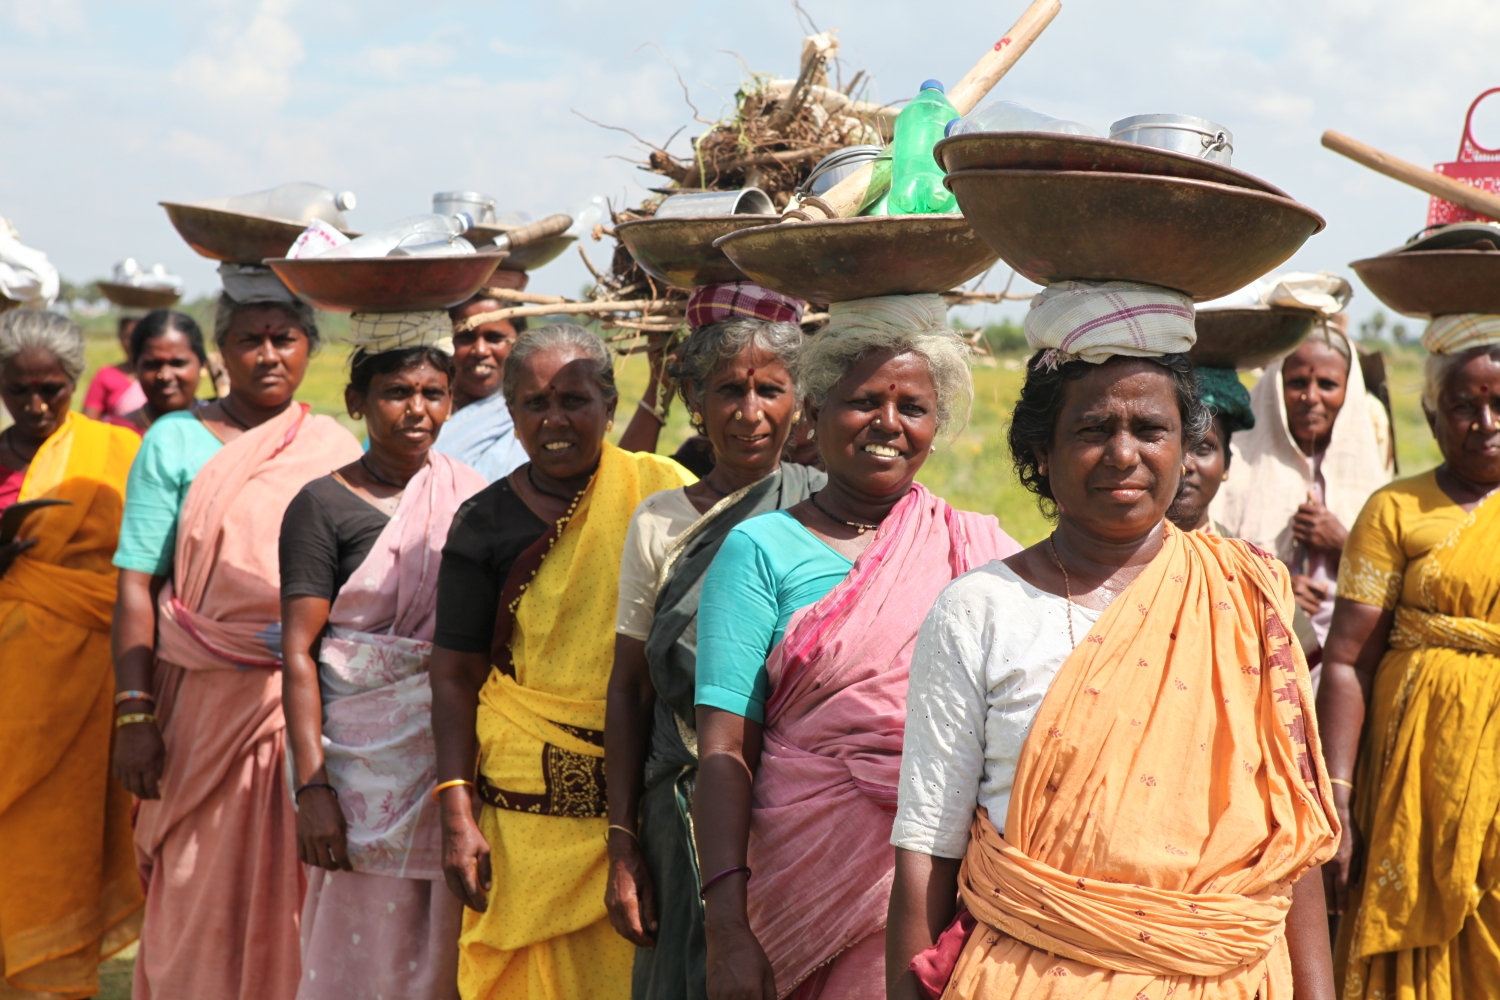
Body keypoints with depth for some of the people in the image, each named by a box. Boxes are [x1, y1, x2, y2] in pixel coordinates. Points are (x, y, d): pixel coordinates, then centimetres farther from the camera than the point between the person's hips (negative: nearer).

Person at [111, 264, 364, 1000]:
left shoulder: (337, 447, 9)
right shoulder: (176, 442, 2)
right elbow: (136, 585, -3)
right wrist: (135, 715, -11)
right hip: (208, 700, -2)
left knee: (298, 891, 4)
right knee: (201, 895, 3)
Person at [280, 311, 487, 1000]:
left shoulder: (474, 496, 9)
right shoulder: (323, 506, -3)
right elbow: (298, 652, -8)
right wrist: (312, 785, -15)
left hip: (459, 757, 4)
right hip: (366, 757, -4)